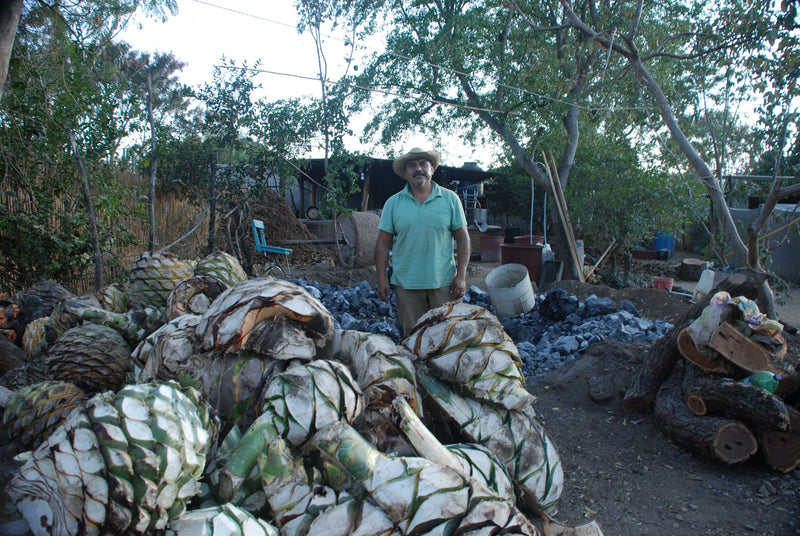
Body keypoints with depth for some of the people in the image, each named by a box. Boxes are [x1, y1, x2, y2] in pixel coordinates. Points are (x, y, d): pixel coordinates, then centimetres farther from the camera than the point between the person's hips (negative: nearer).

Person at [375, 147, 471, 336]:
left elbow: (463, 238, 3)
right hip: (406, 284, 1)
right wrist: (382, 278, -1)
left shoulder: (450, 199, 3)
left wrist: (461, 276, -4)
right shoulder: (393, 203, 4)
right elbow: (383, 243, 5)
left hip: (444, 282, 0)